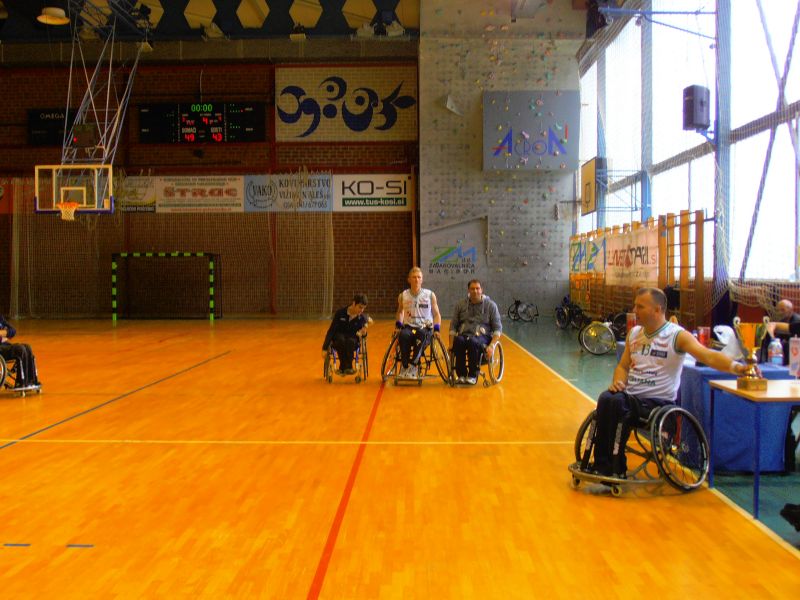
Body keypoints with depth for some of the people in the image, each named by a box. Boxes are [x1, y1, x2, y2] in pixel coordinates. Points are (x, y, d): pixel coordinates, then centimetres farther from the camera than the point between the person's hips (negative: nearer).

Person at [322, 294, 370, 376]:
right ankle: (345, 367, -29)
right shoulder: (340, 313, -9)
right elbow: (331, 330, -7)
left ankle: (345, 367, -27)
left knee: (350, 341, -35)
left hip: (353, 342, 0)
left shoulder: (362, 318, -6)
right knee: (340, 338, -35)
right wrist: (325, 348, -11)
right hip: (338, 342, 0)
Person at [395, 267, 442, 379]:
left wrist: (436, 329, -3)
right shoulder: (403, 296, 6)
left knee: (422, 334, -39)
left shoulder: (430, 295, 3)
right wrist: (398, 324, 8)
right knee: (403, 335, -36)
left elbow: (436, 314, 11)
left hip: (425, 328, -1)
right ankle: (405, 366, -24)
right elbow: (400, 312, 24)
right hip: (408, 327, 1)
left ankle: (413, 365, -31)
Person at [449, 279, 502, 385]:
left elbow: (498, 328, 3)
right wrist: (451, 344, -1)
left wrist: (492, 345, -13)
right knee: (458, 341, -34)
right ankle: (461, 375, -21)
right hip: (464, 334, 2)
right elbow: (453, 326, 13)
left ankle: (473, 375, -23)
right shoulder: (461, 304, 13)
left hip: (482, 336, -2)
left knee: (472, 341, -37)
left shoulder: (490, 305, 6)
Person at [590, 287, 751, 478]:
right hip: (630, 395, 5)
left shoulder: (677, 335, -6)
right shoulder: (634, 333, 13)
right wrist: (618, 382, -2)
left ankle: (616, 469, -17)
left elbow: (708, 355, -19)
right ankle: (602, 466, -18)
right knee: (607, 398, -28)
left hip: (657, 401, -5)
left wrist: (735, 366, -37)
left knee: (617, 403, -31)